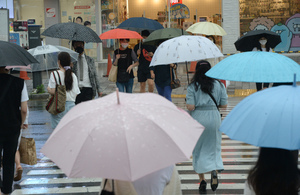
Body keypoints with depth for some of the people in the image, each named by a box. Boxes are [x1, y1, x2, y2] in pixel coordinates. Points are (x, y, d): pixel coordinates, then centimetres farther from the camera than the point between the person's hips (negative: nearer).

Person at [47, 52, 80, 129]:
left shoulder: (54, 74, -8)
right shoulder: (73, 75, 5)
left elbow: (53, 91, -13)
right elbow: (76, 94, 5)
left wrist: (48, 88, 7)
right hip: (71, 105, 4)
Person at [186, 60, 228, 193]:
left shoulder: (192, 87, -7)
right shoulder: (219, 85, 1)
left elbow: (190, 107, -13)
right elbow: (224, 105, 2)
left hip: (197, 119, -2)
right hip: (214, 118, 2)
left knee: (198, 149, 9)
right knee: (214, 147, 14)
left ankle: (202, 180, 6)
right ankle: (214, 171, -11)